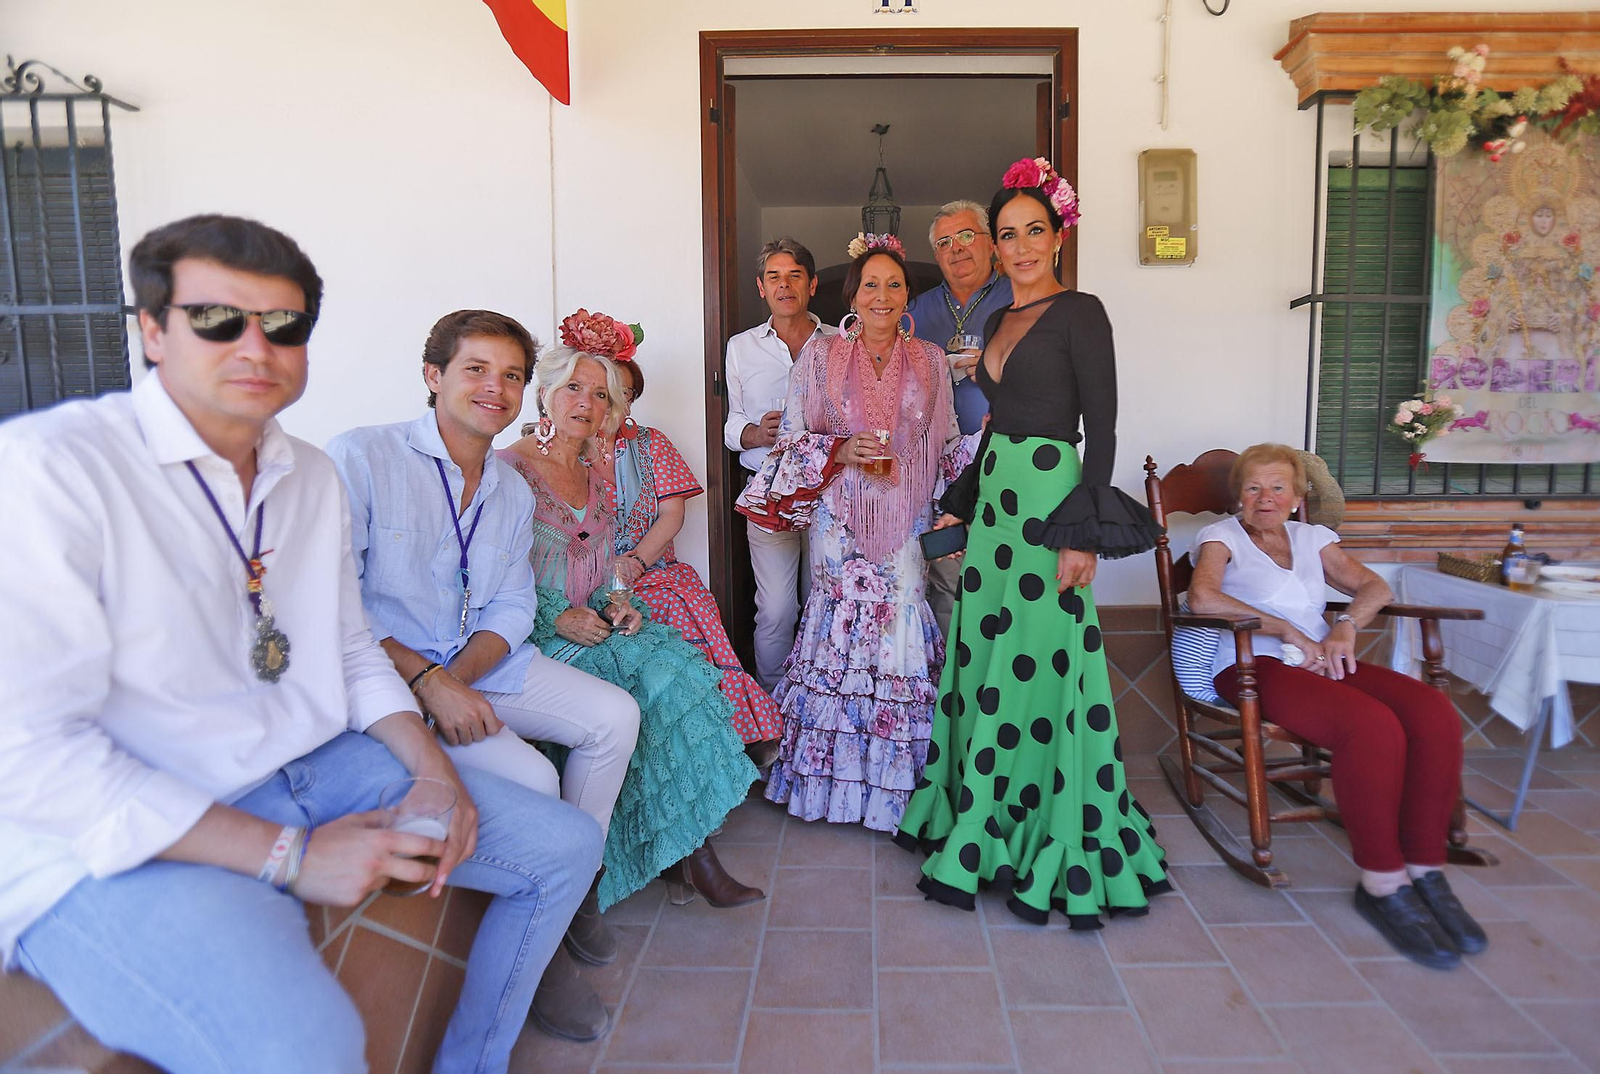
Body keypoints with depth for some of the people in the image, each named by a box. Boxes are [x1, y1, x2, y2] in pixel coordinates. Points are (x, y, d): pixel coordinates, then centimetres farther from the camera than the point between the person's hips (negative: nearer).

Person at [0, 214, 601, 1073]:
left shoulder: (313, 476, 10)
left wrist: (432, 770, 0)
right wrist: (287, 855, -19)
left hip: (319, 773, 8)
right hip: (121, 845, -7)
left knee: (566, 846, 5)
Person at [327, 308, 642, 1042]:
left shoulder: (513, 493, 8)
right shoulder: (360, 458, -12)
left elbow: (511, 609, 6)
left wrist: (461, 676, -14)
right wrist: (427, 680, -25)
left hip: (478, 661, 7)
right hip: (388, 675, -7)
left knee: (614, 715, -3)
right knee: (528, 777, -24)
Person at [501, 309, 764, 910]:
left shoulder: (595, 476, 17)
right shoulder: (510, 470, -5)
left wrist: (617, 602, -2)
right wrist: (556, 618, -19)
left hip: (596, 626, 6)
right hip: (539, 637, -6)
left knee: (680, 664, -21)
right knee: (652, 681, -27)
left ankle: (681, 856, -18)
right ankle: (687, 854, -14)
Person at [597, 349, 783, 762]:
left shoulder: (651, 444, 16)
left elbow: (671, 515, 6)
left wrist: (634, 562, -10)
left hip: (653, 570, 2)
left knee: (686, 602, -30)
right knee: (681, 606, -31)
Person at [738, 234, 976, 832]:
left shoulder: (930, 361, 11)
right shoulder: (821, 356, 5)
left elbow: (947, 443, 14)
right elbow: (793, 439, 4)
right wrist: (842, 451, -12)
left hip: (906, 520, 1)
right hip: (841, 519, -1)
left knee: (900, 622, -4)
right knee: (842, 628, -2)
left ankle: (893, 777, 11)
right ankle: (837, 774, 14)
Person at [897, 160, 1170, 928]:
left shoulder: (1079, 312, -6)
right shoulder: (999, 322, 16)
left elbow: (1102, 427, -12)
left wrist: (1084, 532, -18)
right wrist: (961, 507, 20)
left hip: (1049, 499, -8)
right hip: (994, 497, 8)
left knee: (1036, 670, -4)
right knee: (984, 663, 11)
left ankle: (1047, 848, 12)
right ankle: (985, 828, 27)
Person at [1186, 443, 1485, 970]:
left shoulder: (1312, 537, 24)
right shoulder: (1221, 536, 7)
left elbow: (1374, 586, 17)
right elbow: (1203, 598, -13)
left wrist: (1346, 627, -5)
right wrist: (1288, 631, -11)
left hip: (1321, 660, 6)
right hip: (1251, 666, -6)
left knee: (1436, 715, -22)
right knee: (1373, 725, -32)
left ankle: (1426, 872, -13)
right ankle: (1382, 885, -19)